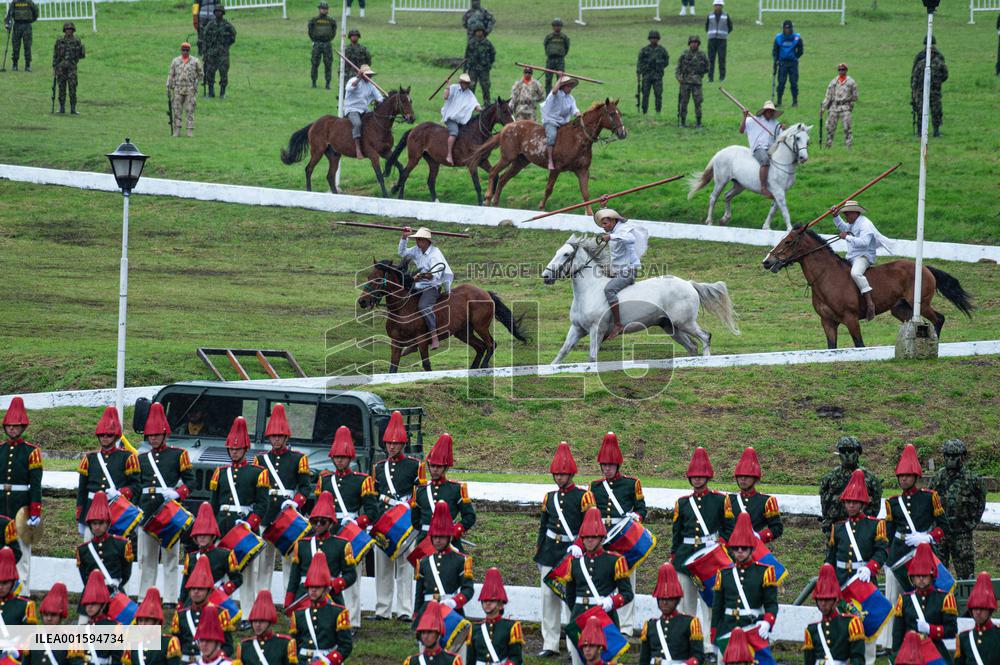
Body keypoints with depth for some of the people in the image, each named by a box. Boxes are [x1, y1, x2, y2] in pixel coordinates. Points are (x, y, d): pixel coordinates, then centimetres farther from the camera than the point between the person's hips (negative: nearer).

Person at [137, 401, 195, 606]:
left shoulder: (178, 455, 4)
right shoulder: (142, 458, 17)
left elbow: (190, 481, 2)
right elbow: (136, 487, 19)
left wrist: (176, 493, -15)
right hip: (146, 512, 4)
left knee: (170, 557, -2)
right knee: (146, 558, 6)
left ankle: (170, 599, -2)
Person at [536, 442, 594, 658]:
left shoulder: (583, 496, -4)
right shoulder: (550, 497, 12)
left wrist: (579, 546, -17)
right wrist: (538, 554, 18)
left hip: (572, 552, -5)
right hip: (550, 553, 5)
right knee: (549, 596, 3)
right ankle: (550, 644, 7)